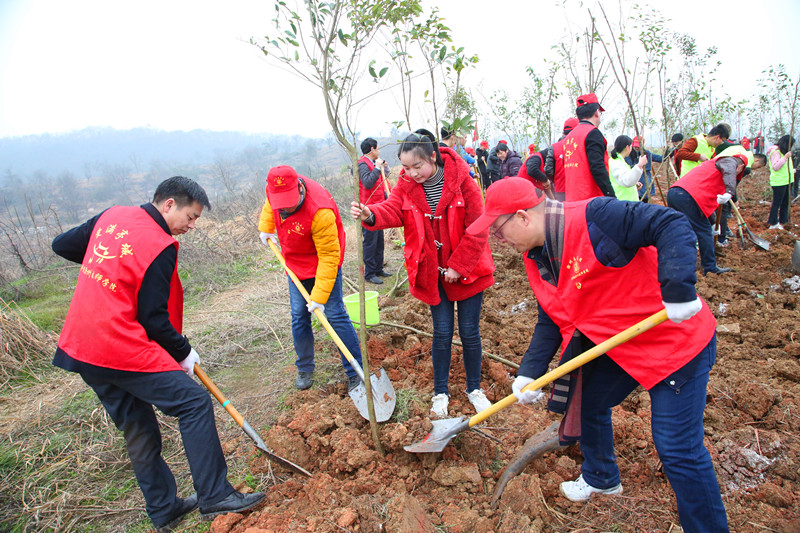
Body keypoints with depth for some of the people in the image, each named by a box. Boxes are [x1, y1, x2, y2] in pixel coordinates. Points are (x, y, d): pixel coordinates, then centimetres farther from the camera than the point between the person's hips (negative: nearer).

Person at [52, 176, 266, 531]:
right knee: (194, 402, -3)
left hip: (78, 346, 9)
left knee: (137, 428, 16)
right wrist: (184, 353, 0)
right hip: (121, 349, -9)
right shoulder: (159, 247, -15)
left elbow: (62, 245, 19)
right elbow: (154, 319, -13)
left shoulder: (112, 216, 7)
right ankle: (215, 497, 3)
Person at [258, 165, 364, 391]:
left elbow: (329, 257, -30)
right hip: (296, 265, 6)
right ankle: (304, 369, 28)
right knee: (299, 318, 10)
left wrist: (320, 296, -29)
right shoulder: (274, 190, -15)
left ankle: (355, 372, 7)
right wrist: (265, 228, 11)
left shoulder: (320, 210, -35)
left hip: (324, 265, -6)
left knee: (335, 315, -6)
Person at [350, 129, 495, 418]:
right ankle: (441, 392, 27)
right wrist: (371, 215, -41)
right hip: (432, 272, 2)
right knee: (442, 332, 8)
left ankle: (474, 388, 29)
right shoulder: (406, 184, -3)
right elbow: (393, 209, -19)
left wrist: (457, 266, -12)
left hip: (466, 269, -2)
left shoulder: (461, 181, -13)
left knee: (469, 331, 7)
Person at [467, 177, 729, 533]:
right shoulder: (535, 259, 0)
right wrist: (529, 372, -5)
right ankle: (601, 478, 49)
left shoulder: (595, 217, -26)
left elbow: (672, 225, -27)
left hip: (676, 339, -8)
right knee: (588, 403, 21)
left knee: (677, 448, -4)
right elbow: (550, 321, 4)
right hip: (615, 346, 9)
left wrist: (678, 290, -36)